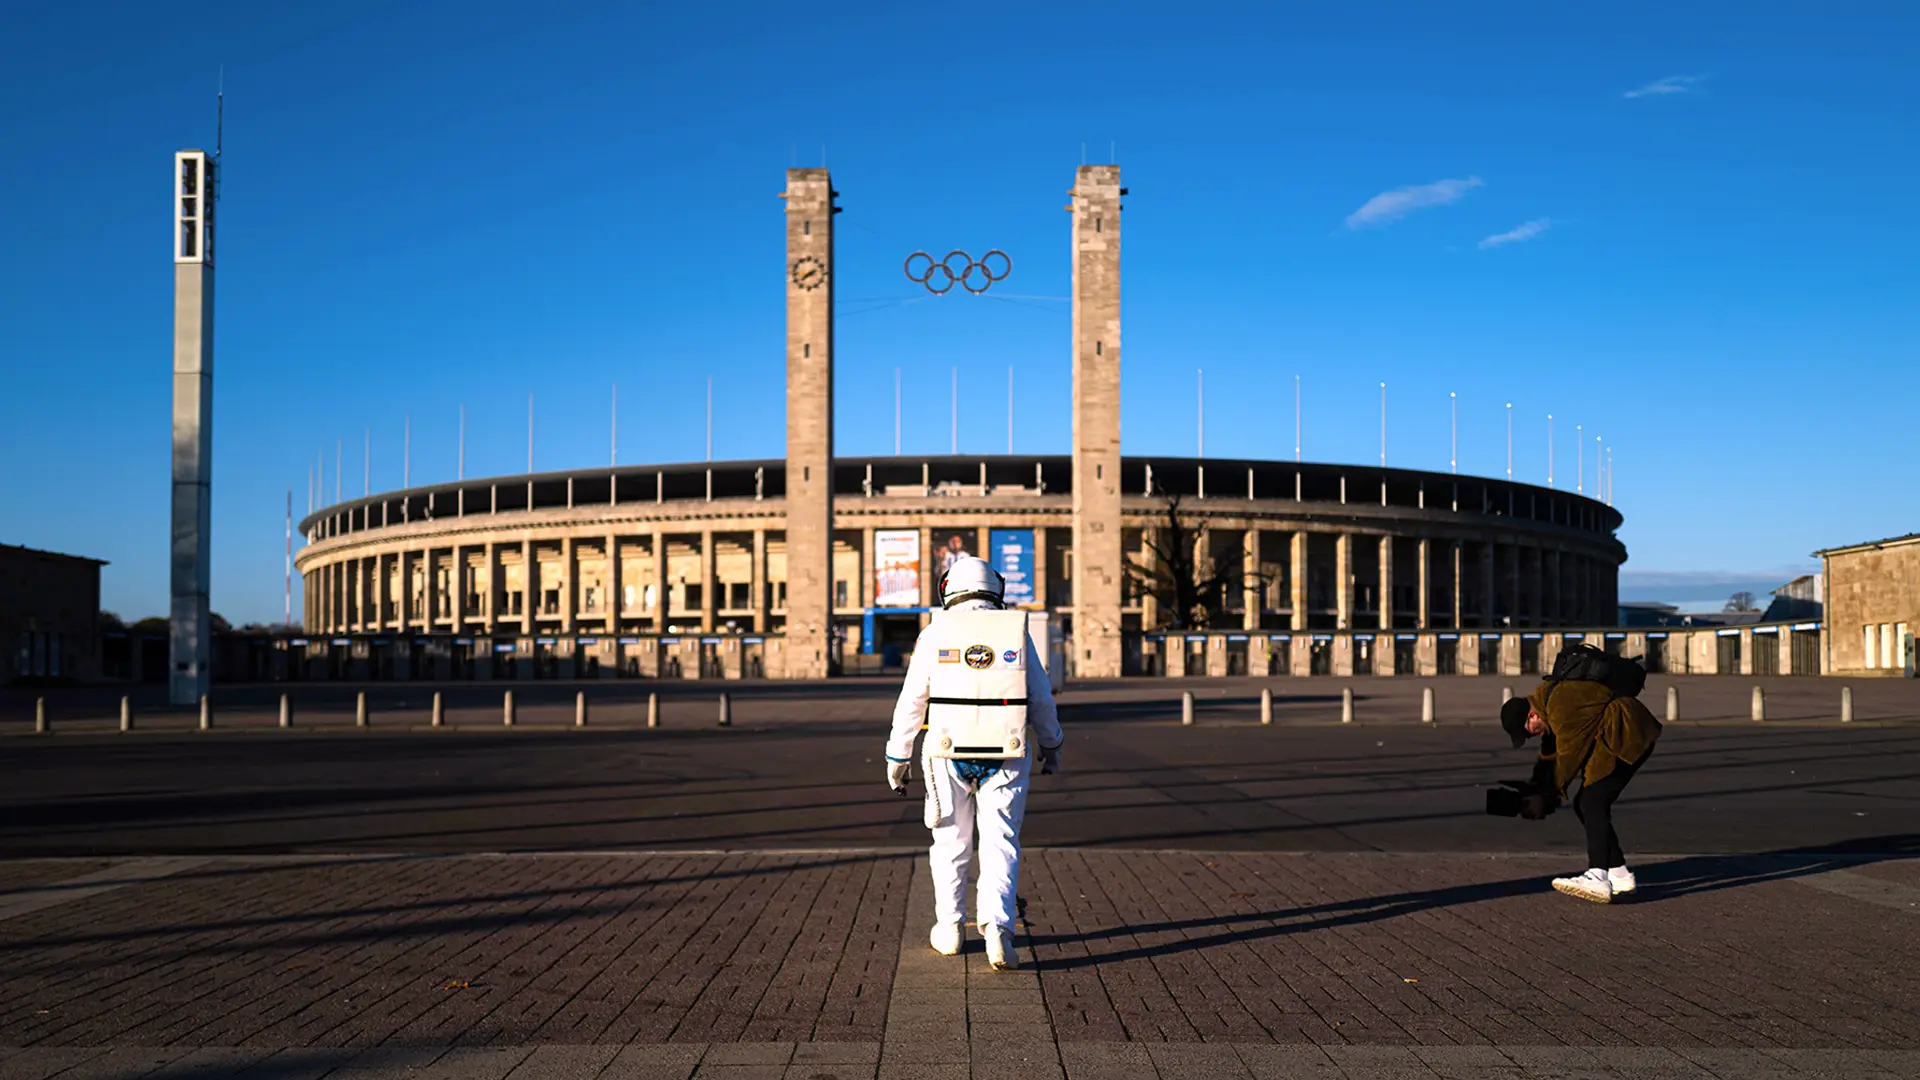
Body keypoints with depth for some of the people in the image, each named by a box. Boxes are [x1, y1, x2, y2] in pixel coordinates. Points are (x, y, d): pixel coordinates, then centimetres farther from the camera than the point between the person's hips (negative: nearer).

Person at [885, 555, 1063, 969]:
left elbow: (911, 703, 0)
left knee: (951, 843, 15)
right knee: (1000, 846, 2)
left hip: (949, 756, 0)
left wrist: (898, 756, 10)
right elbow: (1041, 699, 7)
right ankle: (996, 927, -15)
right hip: (1005, 759, 0)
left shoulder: (934, 635, -2)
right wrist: (1051, 745, 22)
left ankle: (949, 929, 24)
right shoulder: (1016, 633, 0)